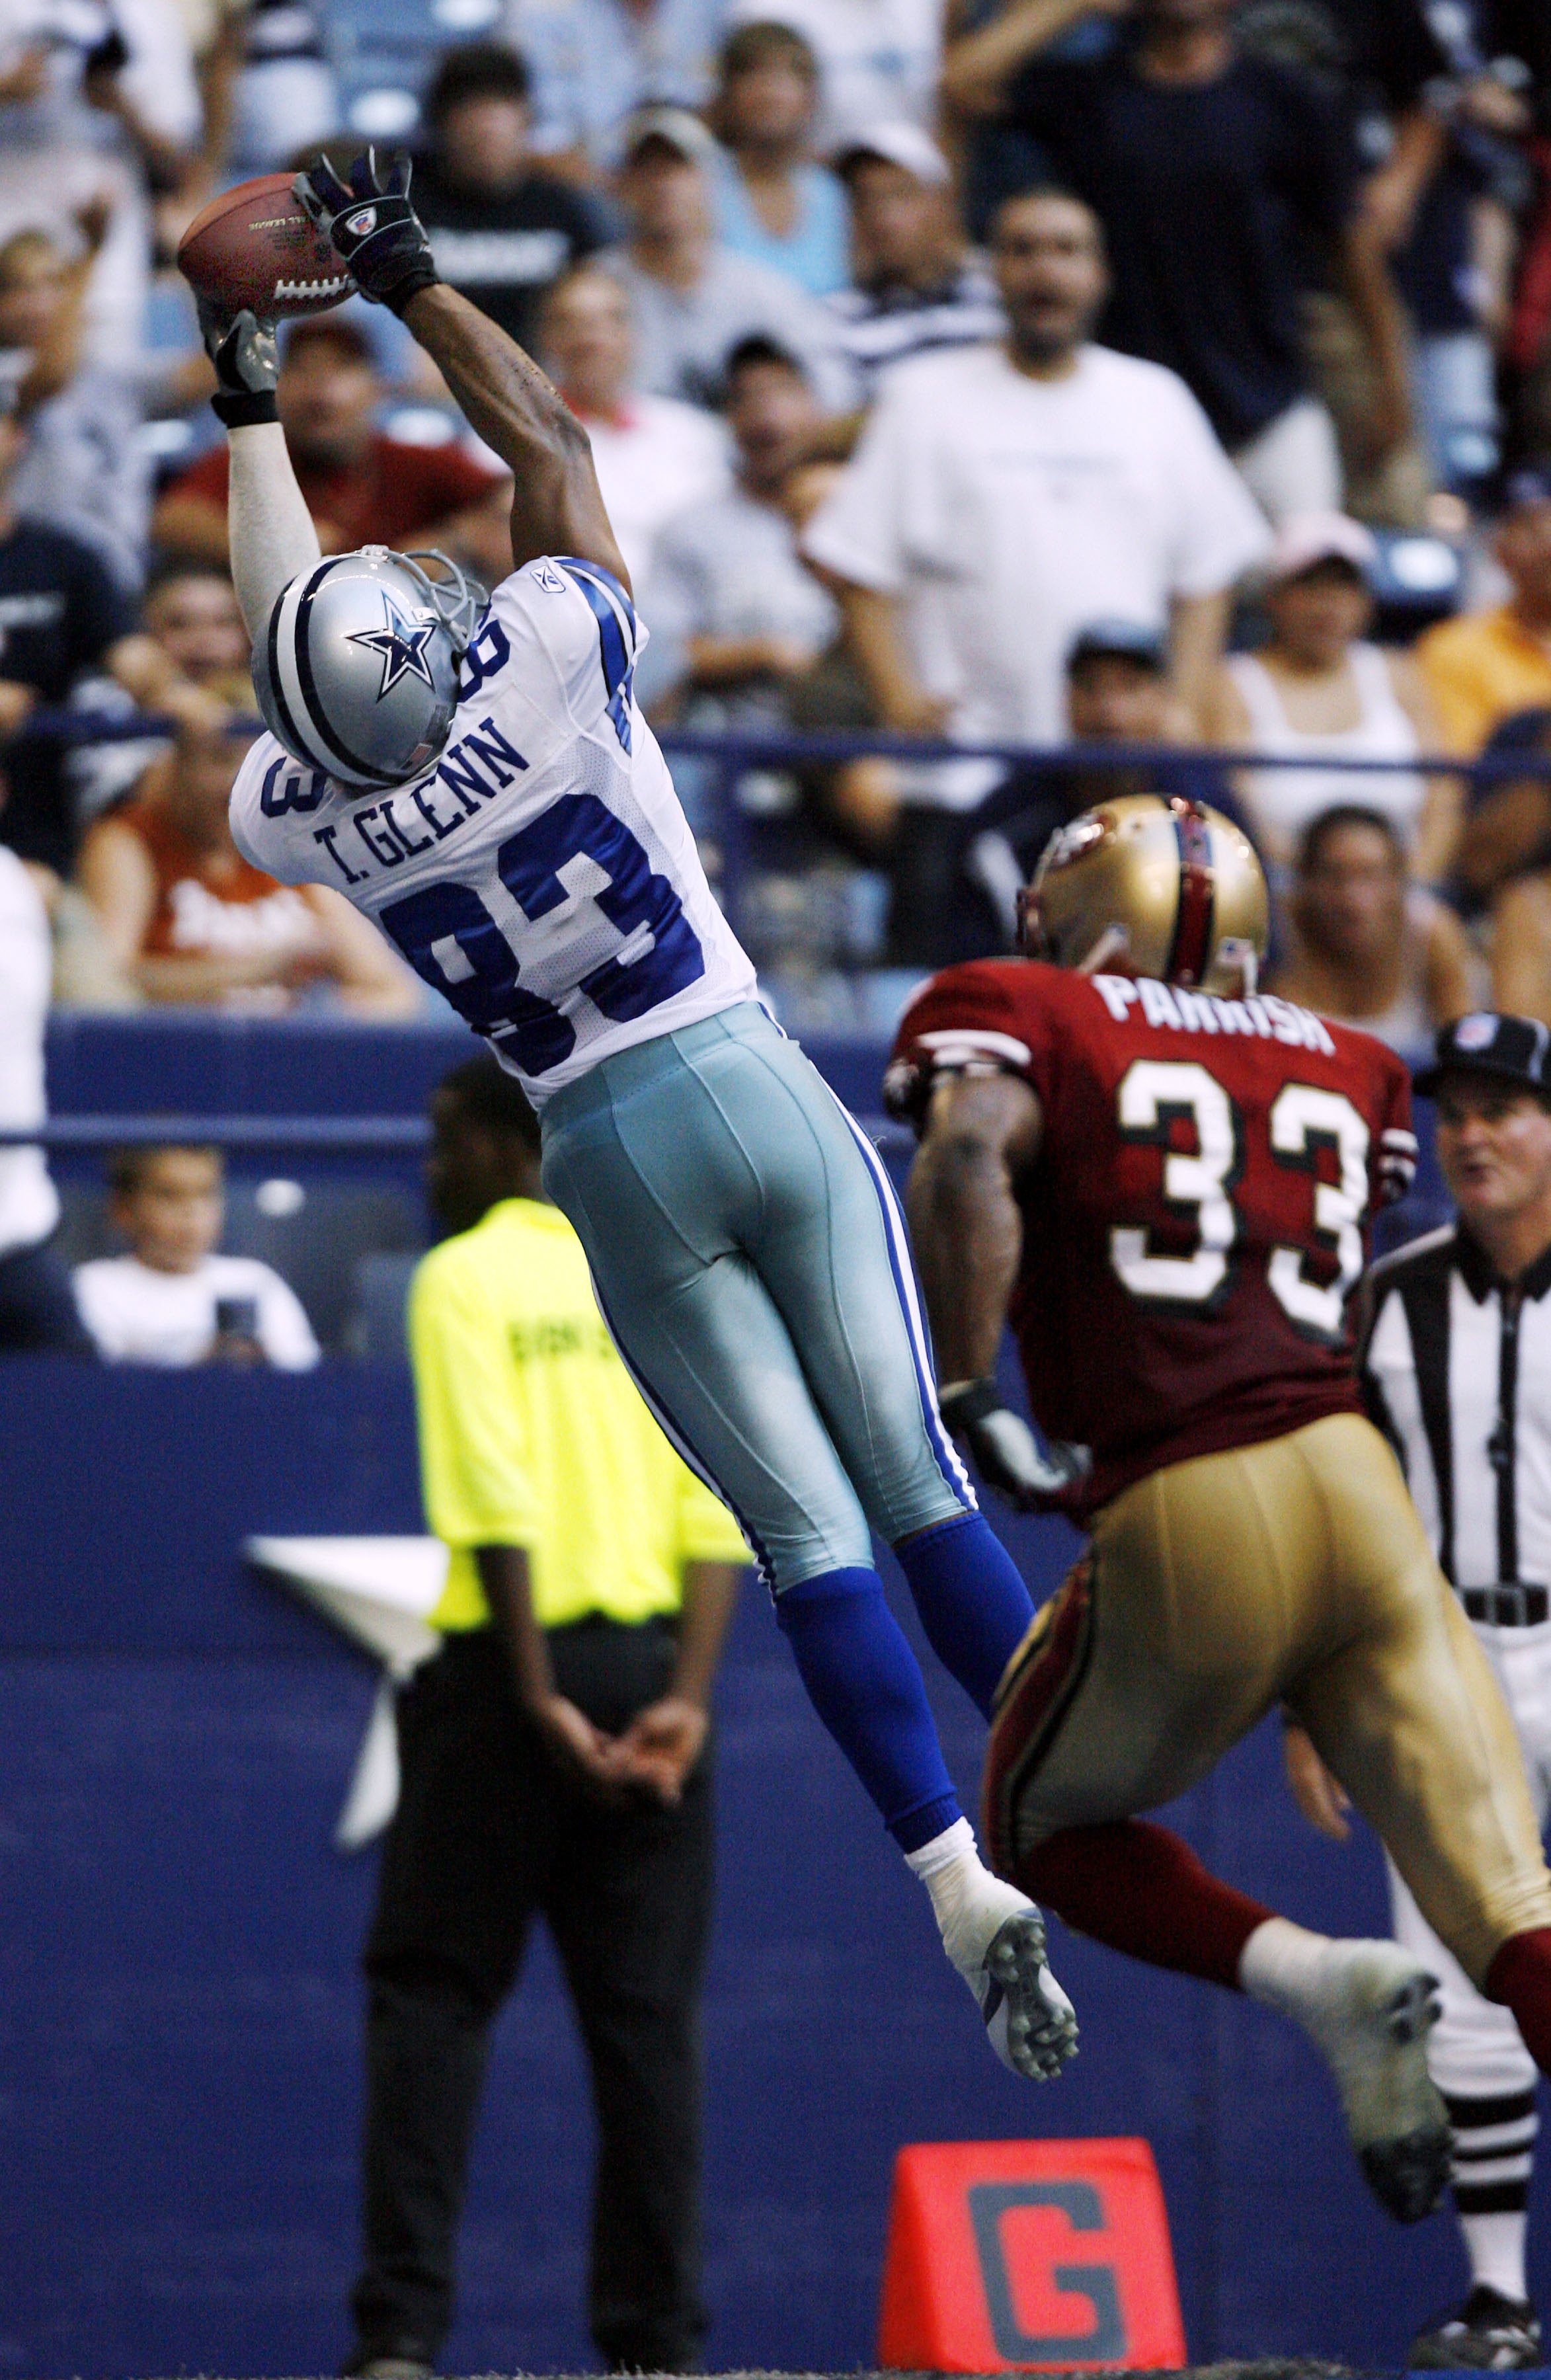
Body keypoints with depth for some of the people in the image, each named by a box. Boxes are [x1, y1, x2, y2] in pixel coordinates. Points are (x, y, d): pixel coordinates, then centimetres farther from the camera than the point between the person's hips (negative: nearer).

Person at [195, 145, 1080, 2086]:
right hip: (759, 1100, -1)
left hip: (617, 1165, 1)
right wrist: (414, 284, 14)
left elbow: (277, 627, 13)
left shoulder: (302, 823, -8)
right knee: (917, 1484, 5)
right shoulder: (552, 669, -14)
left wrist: (251, 414, 25)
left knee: (806, 1529, 1)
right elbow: (550, 443, 3)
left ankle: (964, 1883, -9)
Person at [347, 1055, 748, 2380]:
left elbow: (495, 1506, -13)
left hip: (510, 1669, -4)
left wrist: (539, 1699, -14)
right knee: (647, 2012, 7)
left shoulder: (468, 1277, -3)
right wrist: (685, 1698, -3)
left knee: (433, 1992, 1)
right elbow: (720, 1512, 2)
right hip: (652, 1669, 4)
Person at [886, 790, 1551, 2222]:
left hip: (1184, 1536, -4)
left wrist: (963, 1398, -12)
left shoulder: (1031, 1021, 6)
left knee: (1047, 1825, 23)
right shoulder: (1343, 1072, 20)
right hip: (1357, 1489, 4)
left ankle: (1311, 1980, -2)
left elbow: (966, 1156, -15)